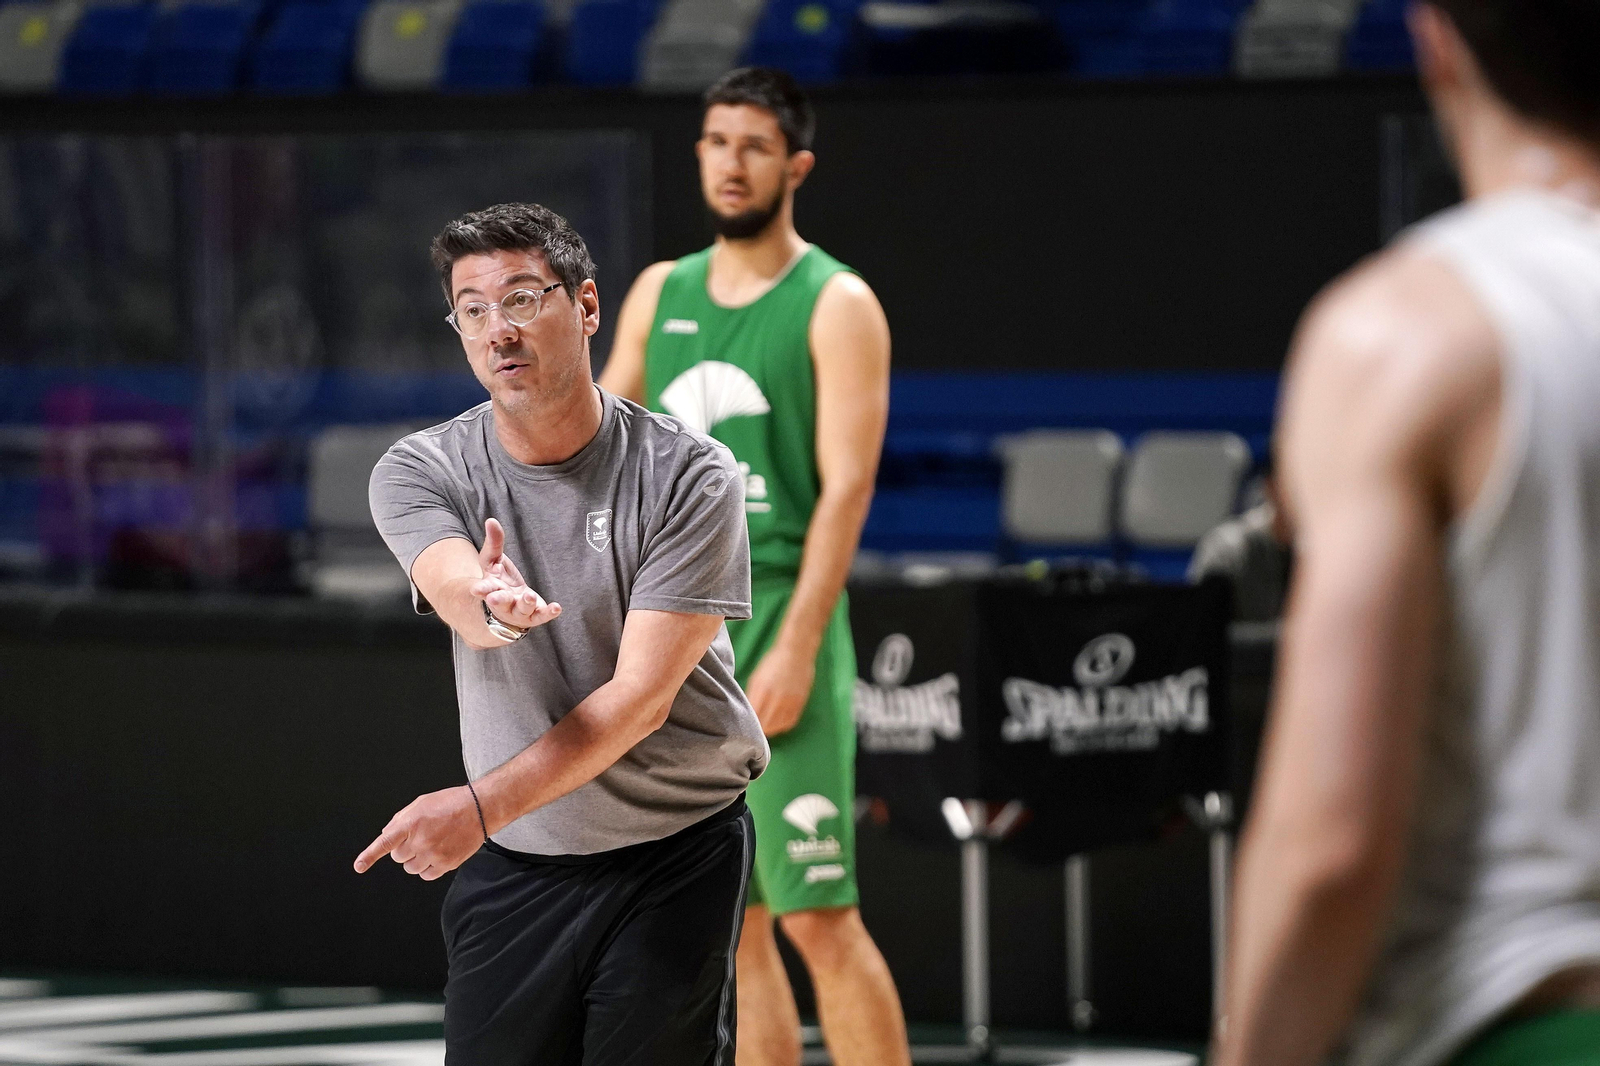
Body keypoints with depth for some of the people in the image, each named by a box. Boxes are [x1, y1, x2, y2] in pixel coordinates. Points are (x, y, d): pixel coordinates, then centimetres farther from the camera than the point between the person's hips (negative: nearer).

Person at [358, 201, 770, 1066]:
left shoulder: (688, 476, -11)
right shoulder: (420, 473, -3)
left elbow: (641, 695, -17)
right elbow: (458, 591, -26)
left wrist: (481, 805, -27)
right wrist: (495, 607, -52)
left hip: (678, 856, -2)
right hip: (509, 866, 2)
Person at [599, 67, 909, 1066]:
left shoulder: (835, 304, -4)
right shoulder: (662, 294, 14)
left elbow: (846, 485, -11)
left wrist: (795, 649, -19)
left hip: (777, 620, -6)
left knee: (819, 917, -10)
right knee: (731, 927, 7)